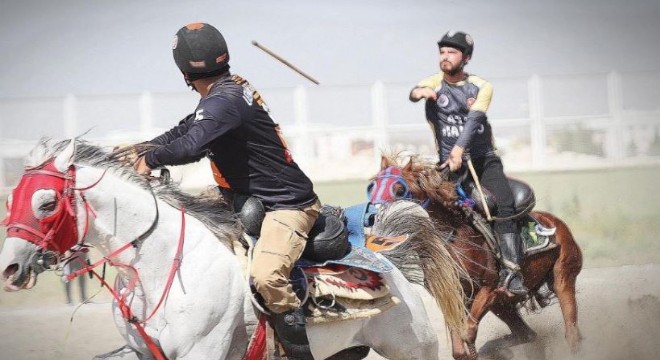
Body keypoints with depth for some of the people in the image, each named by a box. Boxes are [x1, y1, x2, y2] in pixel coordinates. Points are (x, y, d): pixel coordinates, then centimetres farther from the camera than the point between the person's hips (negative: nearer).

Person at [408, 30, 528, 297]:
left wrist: (459, 149, -31)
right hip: (448, 162, 1)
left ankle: (512, 272, -24)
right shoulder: (434, 83, 6)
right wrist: (420, 92, -43)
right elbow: (414, 93, -17)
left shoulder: (481, 87, 3)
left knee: (503, 207, -19)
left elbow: (473, 118, -14)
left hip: (484, 160, -1)